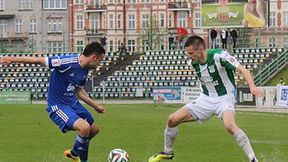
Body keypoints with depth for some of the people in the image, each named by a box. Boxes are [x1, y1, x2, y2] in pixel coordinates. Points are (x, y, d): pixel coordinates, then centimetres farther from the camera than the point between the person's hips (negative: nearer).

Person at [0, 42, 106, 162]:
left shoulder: (85, 70, 2)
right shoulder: (68, 62, -26)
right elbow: (40, 60, -23)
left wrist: (95, 106, 22)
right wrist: (13, 59, -22)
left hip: (72, 103, 9)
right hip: (58, 106, -9)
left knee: (94, 130, 17)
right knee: (84, 127, -28)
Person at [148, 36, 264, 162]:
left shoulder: (219, 56, -21)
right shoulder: (194, 63, -1)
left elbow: (242, 70, -23)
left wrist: (252, 86, -37)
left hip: (224, 98, -6)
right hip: (205, 99, 6)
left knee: (230, 125, -36)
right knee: (172, 119, -1)